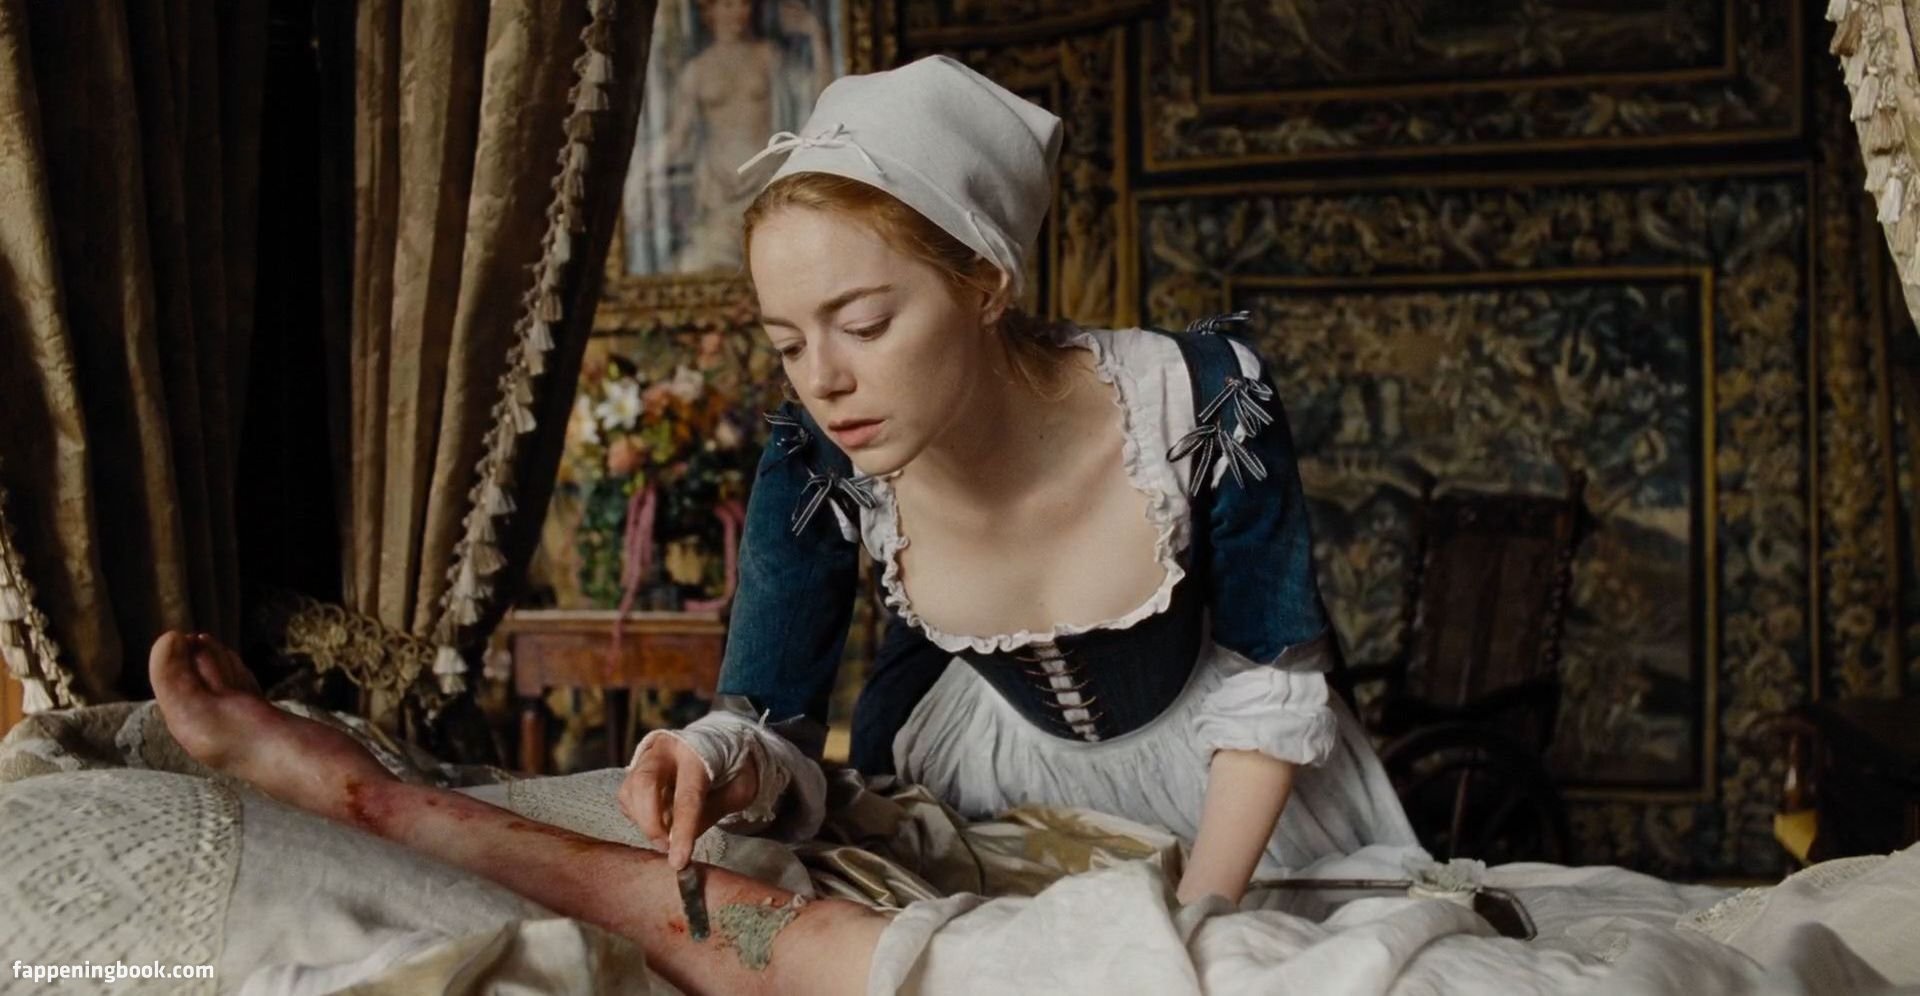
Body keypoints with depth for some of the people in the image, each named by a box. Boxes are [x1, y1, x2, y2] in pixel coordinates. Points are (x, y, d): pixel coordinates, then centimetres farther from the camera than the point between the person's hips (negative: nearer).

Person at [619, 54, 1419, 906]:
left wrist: (1202, 910, -27)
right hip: (990, 763, 2)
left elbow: (1272, 685, -19)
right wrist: (731, 767, -44)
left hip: (1209, 766, -1)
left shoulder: (1204, 406, -32)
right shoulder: (817, 466, -26)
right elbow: (773, 727, -21)